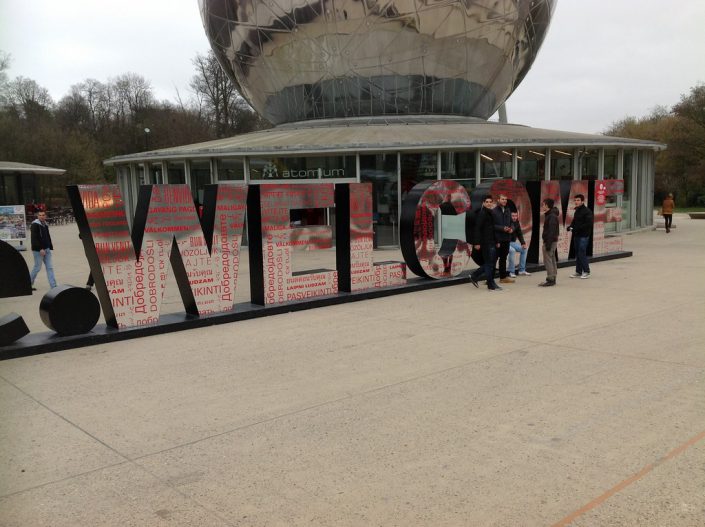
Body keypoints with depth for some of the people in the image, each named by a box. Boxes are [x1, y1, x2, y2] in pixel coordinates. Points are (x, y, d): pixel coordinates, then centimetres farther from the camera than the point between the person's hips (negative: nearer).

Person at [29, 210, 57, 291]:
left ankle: (53, 286, 1)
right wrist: (40, 249, -23)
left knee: (50, 267, 3)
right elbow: (34, 239, -18)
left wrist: (50, 247, 13)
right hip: (38, 250, -7)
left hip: (46, 249, 7)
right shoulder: (35, 225, -11)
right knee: (37, 267, 0)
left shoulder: (45, 225, 13)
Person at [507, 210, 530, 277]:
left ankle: (522, 270, 10)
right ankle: (511, 272, -23)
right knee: (512, 250, -32)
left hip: (513, 242, 8)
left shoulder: (516, 223, 5)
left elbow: (519, 234, 9)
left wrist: (523, 243, 0)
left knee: (524, 249, 4)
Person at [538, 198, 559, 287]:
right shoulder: (549, 215, 15)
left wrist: (548, 244, -25)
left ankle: (550, 279, -7)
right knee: (552, 260, 13)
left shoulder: (552, 216, -17)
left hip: (550, 241, -11)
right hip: (552, 241, 11)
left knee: (548, 260, -8)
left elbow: (551, 231, -23)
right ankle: (552, 279, 18)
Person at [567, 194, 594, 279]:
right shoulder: (576, 211, 15)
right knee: (577, 254, 10)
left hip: (584, 236, -8)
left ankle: (586, 272, 2)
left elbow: (589, 224, -18)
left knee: (582, 253, -9)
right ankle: (578, 271, 18)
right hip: (576, 235, 8)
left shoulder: (587, 211, -10)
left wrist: (577, 228, -23)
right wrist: (571, 226, 1)